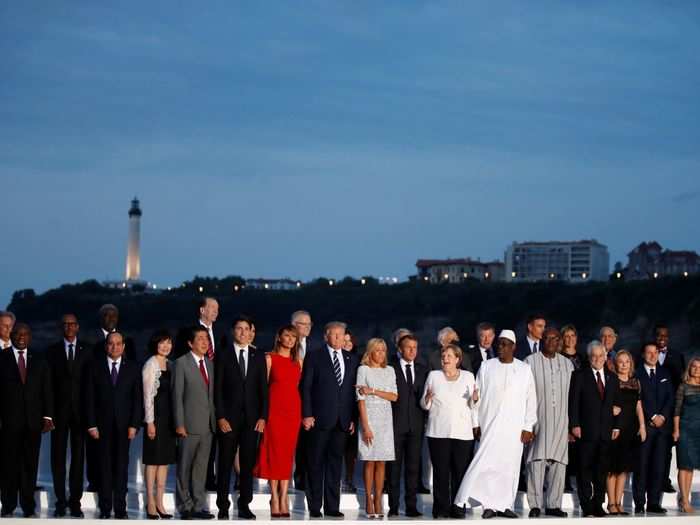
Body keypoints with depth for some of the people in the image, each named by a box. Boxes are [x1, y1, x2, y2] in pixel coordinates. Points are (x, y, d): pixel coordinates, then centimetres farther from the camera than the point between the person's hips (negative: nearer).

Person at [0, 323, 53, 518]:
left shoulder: (39, 362, 11)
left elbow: (46, 390, 8)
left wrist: (48, 416, -2)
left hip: (33, 421, 2)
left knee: (30, 464, 3)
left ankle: (28, 507, 9)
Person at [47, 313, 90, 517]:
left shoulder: (86, 352, 6)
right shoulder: (52, 351, 5)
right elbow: (48, 381, 1)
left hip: (80, 410, 0)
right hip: (59, 409, 0)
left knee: (78, 456, 3)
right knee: (58, 456, 1)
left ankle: (75, 501, 8)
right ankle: (61, 501, 7)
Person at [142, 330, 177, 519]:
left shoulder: (171, 365, 12)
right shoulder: (150, 365, -7)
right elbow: (147, 394, -11)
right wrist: (150, 421, -15)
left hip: (169, 416, 7)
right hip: (155, 414, -7)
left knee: (165, 460, 7)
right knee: (153, 460, -3)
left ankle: (159, 503, 10)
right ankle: (151, 504, 2)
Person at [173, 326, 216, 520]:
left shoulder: (210, 364, 14)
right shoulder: (182, 363, -5)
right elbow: (177, 395, -8)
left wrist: (215, 420, 9)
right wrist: (179, 424, -12)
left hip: (208, 424, 6)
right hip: (190, 424, -5)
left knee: (201, 468, 9)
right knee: (185, 468, 2)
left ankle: (198, 506, 13)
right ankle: (185, 507, 8)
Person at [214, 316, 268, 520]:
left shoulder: (259, 356, 9)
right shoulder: (223, 356, 2)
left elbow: (263, 388, 7)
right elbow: (217, 389, -1)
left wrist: (263, 416, -1)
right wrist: (220, 417, -8)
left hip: (252, 418, 2)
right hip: (228, 418, -2)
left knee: (248, 463, 3)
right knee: (225, 463, 1)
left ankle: (245, 505, 9)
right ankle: (223, 507, 5)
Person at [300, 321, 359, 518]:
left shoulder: (351, 359, 13)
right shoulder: (314, 357, 2)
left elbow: (353, 390, 11)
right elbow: (306, 387, -1)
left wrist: (353, 418, 5)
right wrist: (307, 414, -9)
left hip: (342, 420, 3)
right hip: (320, 418, -3)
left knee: (335, 463, 6)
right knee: (316, 463, 1)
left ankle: (332, 506, 10)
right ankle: (315, 507, 6)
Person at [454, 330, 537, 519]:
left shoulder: (524, 370, 5)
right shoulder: (486, 367, 4)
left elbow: (531, 400, 6)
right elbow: (477, 395, 5)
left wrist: (528, 427, 0)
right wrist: (475, 423, 1)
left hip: (514, 428, 1)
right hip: (490, 425, -1)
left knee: (510, 466, 3)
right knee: (487, 463, -10)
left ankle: (504, 505, 9)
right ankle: (490, 505, -6)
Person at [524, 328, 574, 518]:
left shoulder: (567, 364, 13)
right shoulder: (530, 362, 2)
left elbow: (572, 396, 14)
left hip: (560, 422, 4)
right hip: (537, 420, -4)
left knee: (558, 462, 2)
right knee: (537, 461, -9)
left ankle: (553, 504, 7)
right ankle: (535, 504, -7)